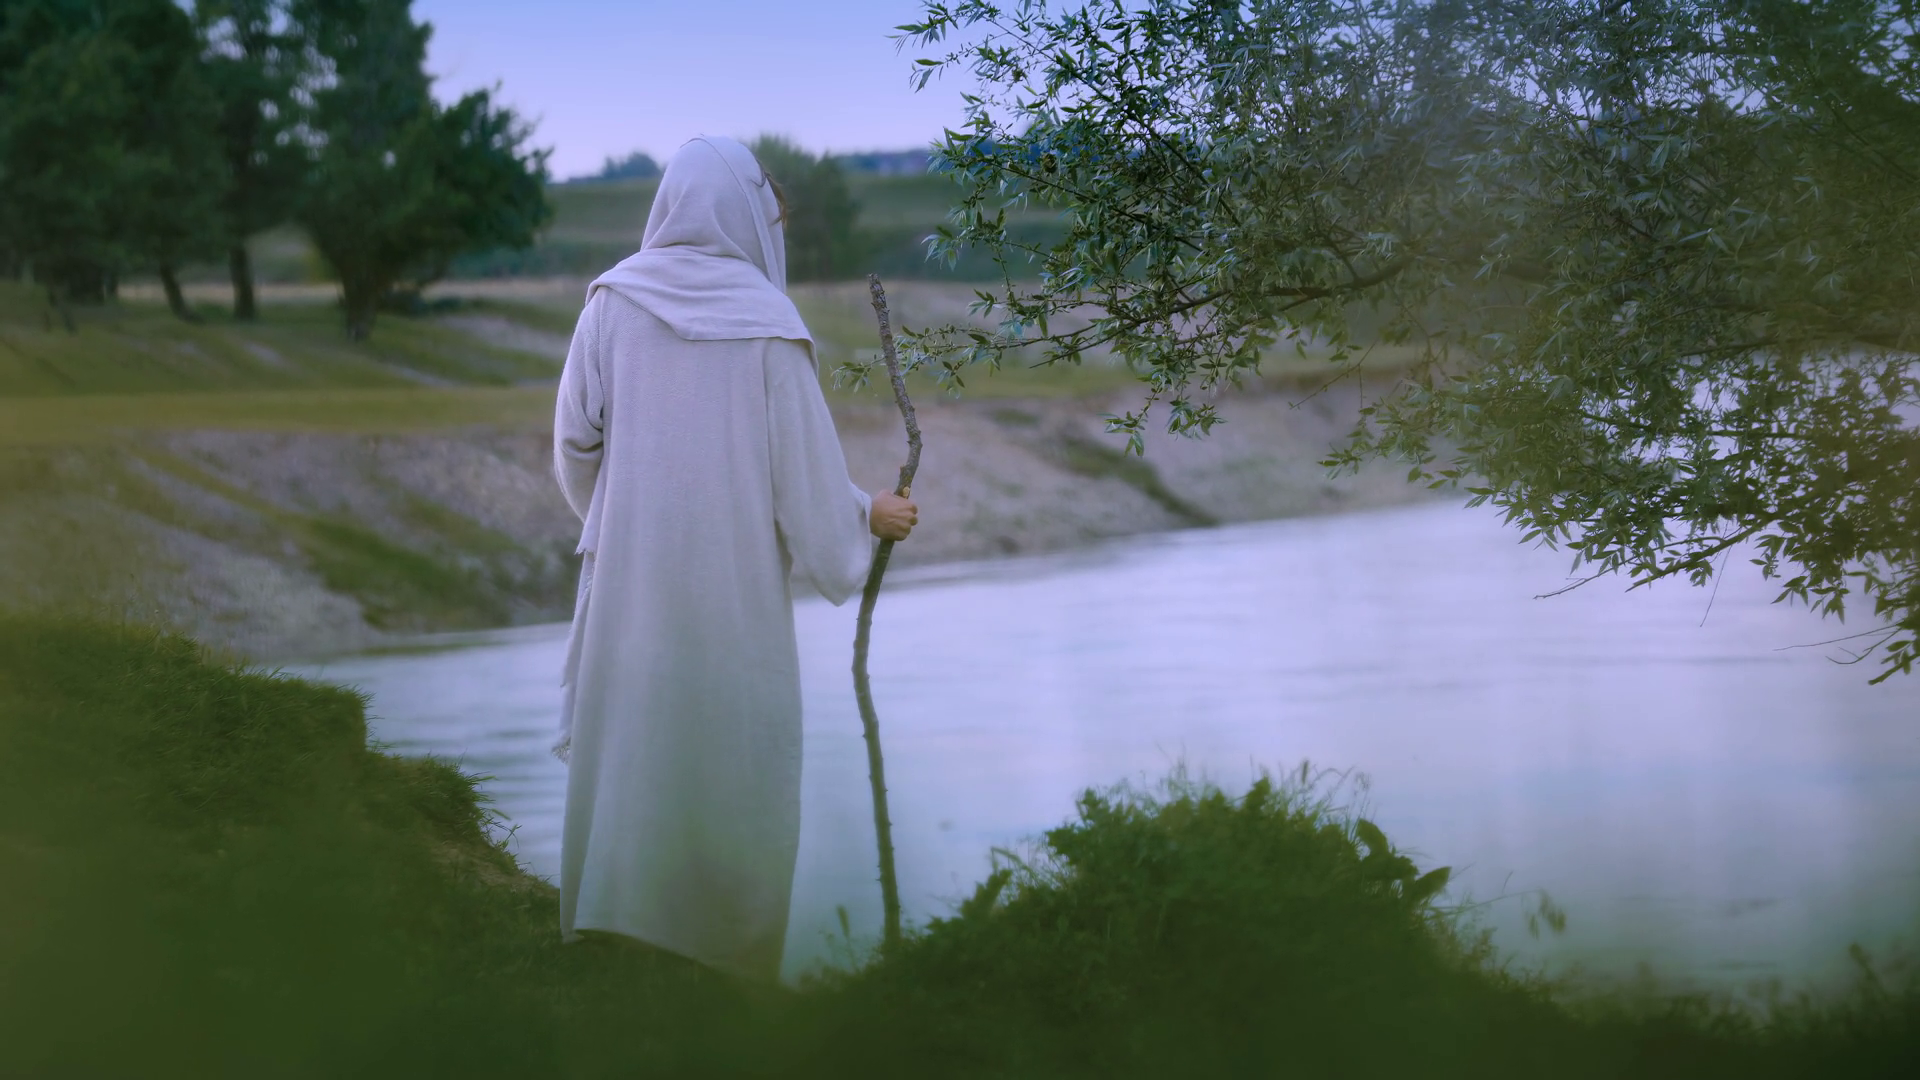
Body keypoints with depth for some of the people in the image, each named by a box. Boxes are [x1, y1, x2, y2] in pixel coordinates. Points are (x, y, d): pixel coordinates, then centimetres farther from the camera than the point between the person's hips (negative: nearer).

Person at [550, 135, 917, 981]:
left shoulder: (612, 303, -2)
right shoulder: (767, 325, -10)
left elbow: (573, 444, 3)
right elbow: (806, 469, -8)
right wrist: (869, 516, 12)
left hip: (629, 585, 3)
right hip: (734, 590, -2)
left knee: (624, 759, 10)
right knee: (733, 767, 9)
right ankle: (727, 961, 14)